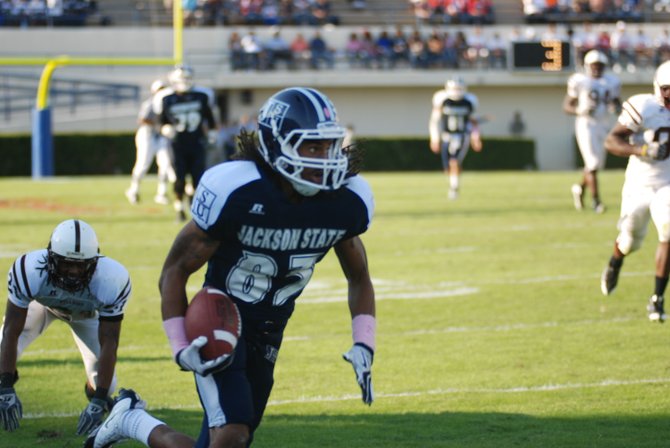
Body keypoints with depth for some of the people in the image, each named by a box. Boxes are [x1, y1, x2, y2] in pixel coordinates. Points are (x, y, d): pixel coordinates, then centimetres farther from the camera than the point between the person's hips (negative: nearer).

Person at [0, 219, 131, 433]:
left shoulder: (111, 281, -41)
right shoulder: (29, 272, -42)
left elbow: (109, 345, -34)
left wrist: (98, 402, -37)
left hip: (87, 312, 0)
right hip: (41, 302, 0)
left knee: (103, 384, -11)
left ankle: (95, 393, 26)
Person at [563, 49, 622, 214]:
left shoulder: (611, 83, 7)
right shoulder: (579, 82, -5)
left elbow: (617, 103, 15)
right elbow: (567, 106, -1)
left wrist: (616, 107, -9)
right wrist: (580, 111, -20)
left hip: (603, 125, 5)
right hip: (586, 125, -5)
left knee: (596, 164, 10)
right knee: (593, 164, -12)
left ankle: (579, 188, 37)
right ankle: (596, 201, -6)